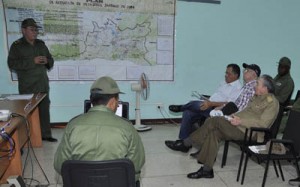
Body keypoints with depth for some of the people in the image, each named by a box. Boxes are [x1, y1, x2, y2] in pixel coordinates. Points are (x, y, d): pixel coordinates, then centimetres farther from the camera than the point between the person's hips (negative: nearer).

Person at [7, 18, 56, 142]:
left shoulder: (41, 44, 14)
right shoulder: (17, 46, -1)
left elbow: (51, 61, 20)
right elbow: (12, 64, -12)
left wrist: (46, 61, -5)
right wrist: (32, 61, -18)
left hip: (43, 85, 5)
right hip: (27, 87, -5)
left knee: (45, 110, 7)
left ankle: (45, 134, 17)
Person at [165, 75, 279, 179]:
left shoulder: (272, 102, -7)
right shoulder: (257, 97, 20)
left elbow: (262, 123, -17)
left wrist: (240, 121, -21)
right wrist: (237, 116, 5)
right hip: (240, 126, 8)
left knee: (215, 120, -22)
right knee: (214, 133, -18)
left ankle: (186, 143, -13)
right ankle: (207, 170, -14)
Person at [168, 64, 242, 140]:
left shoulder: (237, 88, -8)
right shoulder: (224, 83, 21)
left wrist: (211, 103, -28)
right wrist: (207, 102, 8)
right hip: (209, 107, 9)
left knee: (195, 104, -31)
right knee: (187, 113, -10)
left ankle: (180, 108, 1)